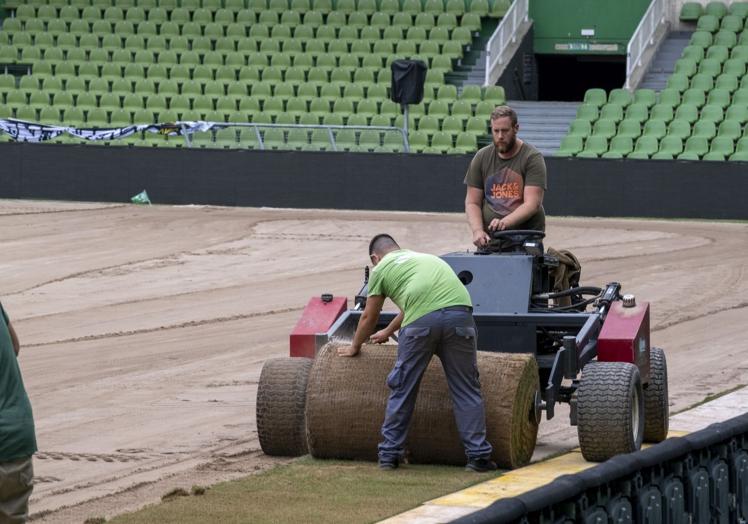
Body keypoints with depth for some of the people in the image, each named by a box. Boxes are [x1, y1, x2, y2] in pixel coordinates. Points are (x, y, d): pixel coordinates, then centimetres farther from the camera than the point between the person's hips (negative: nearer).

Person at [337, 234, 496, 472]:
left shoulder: (381, 268, 24)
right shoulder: (424, 258, 40)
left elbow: (369, 317, 31)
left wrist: (355, 347, 49)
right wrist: (388, 332, 69)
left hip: (421, 321, -3)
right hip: (459, 312, 3)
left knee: (402, 389, 11)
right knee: (466, 390, 9)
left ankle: (389, 454, 17)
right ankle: (479, 455, 4)